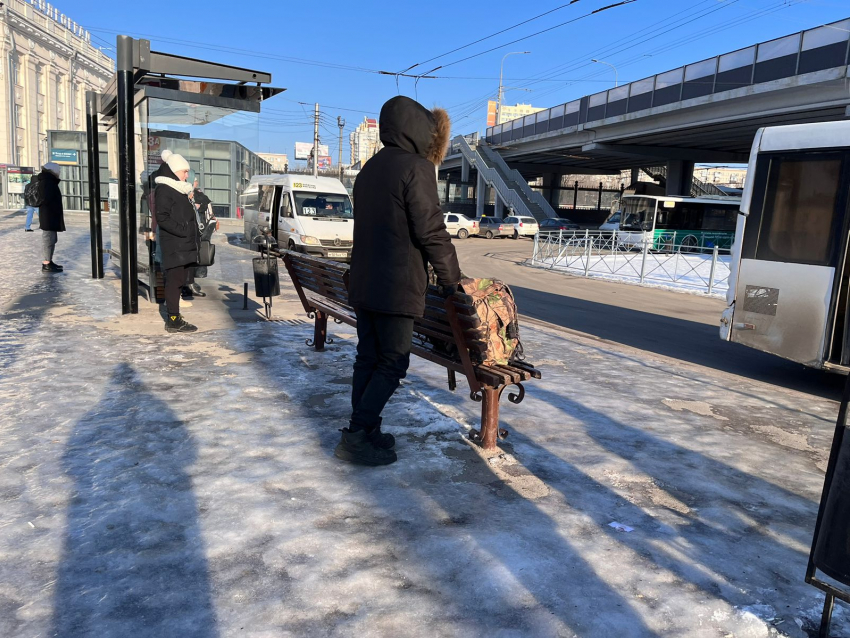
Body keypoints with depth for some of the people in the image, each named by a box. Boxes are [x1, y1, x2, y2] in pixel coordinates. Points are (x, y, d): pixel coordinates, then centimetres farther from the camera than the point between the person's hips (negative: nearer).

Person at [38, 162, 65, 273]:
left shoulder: (48, 181, 16)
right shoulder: (47, 181, -15)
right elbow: (47, 199, -24)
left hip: (50, 216, 10)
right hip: (49, 216, -10)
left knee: (51, 239, 17)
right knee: (48, 239, -8)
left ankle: (48, 261, 25)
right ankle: (47, 264, -6)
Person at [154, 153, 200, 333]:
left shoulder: (181, 190, 21)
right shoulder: (163, 190, -8)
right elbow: (162, 218, -17)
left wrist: (195, 236, 16)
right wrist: (182, 231, -21)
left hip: (185, 245, 9)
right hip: (174, 246, -9)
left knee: (178, 281, 11)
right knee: (175, 281, -8)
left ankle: (175, 317, 17)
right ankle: (173, 320, -6)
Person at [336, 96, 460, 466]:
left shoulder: (370, 169, 15)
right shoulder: (416, 167, -11)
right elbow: (431, 231, -17)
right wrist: (450, 279, -8)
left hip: (363, 283, 8)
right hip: (396, 287, -8)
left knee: (368, 358, 13)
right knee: (393, 363, -1)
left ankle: (364, 431, 20)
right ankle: (356, 437, 1)